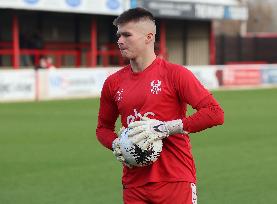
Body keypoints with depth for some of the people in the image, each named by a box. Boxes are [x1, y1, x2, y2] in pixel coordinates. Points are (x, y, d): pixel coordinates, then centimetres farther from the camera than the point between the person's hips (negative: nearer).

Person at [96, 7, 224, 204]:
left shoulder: (174, 74, -5)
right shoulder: (113, 83, 9)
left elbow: (215, 113, -13)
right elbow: (103, 127, 23)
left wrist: (166, 128, -18)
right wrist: (117, 146, 0)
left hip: (176, 182, -4)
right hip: (134, 185, 4)